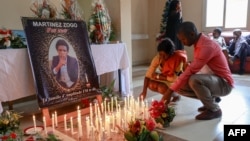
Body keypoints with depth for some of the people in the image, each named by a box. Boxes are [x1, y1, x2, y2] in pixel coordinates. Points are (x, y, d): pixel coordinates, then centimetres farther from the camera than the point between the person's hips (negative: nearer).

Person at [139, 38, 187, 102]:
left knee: (162, 88, -30)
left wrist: (159, 76, -22)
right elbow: (148, 74, -22)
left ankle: (175, 95, 0)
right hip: (165, 79, 5)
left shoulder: (179, 59, -29)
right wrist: (144, 91, -32)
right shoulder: (158, 58, -20)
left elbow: (176, 78, -26)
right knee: (151, 84, -21)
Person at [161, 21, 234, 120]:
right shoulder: (198, 43, 4)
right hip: (212, 80, 9)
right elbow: (193, 68, 6)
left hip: (224, 83, -9)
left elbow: (190, 71, -30)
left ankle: (214, 110, -11)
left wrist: (170, 91, -28)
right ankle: (210, 100, 13)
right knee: (180, 87, -3)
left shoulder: (207, 46, -26)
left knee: (194, 80, -37)